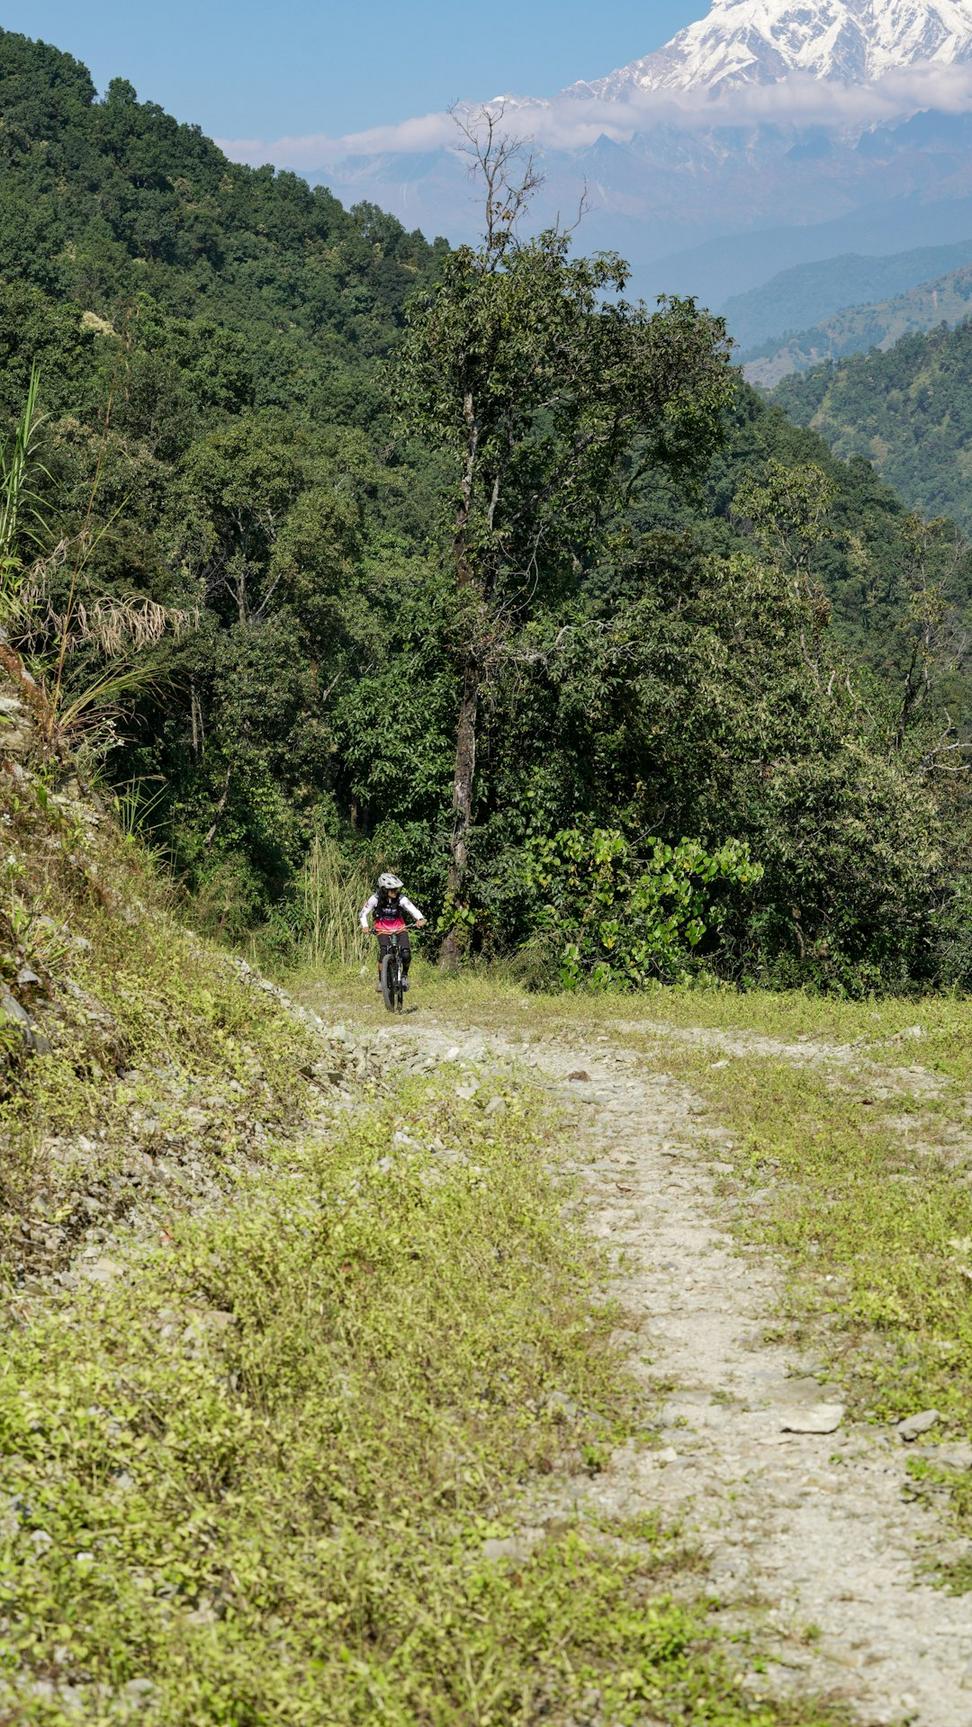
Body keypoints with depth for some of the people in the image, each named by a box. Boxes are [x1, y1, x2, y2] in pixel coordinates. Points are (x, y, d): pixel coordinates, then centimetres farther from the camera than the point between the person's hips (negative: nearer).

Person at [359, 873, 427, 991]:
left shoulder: (401, 899, -21)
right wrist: (364, 926, -29)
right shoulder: (375, 899, -20)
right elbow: (364, 913, -11)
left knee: (406, 954, -18)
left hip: (399, 927, 1)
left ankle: (405, 975, 13)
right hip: (382, 929, -1)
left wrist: (421, 919, -51)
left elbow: (413, 910, -31)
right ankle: (381, 980, -8)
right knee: (383, 952, -25)